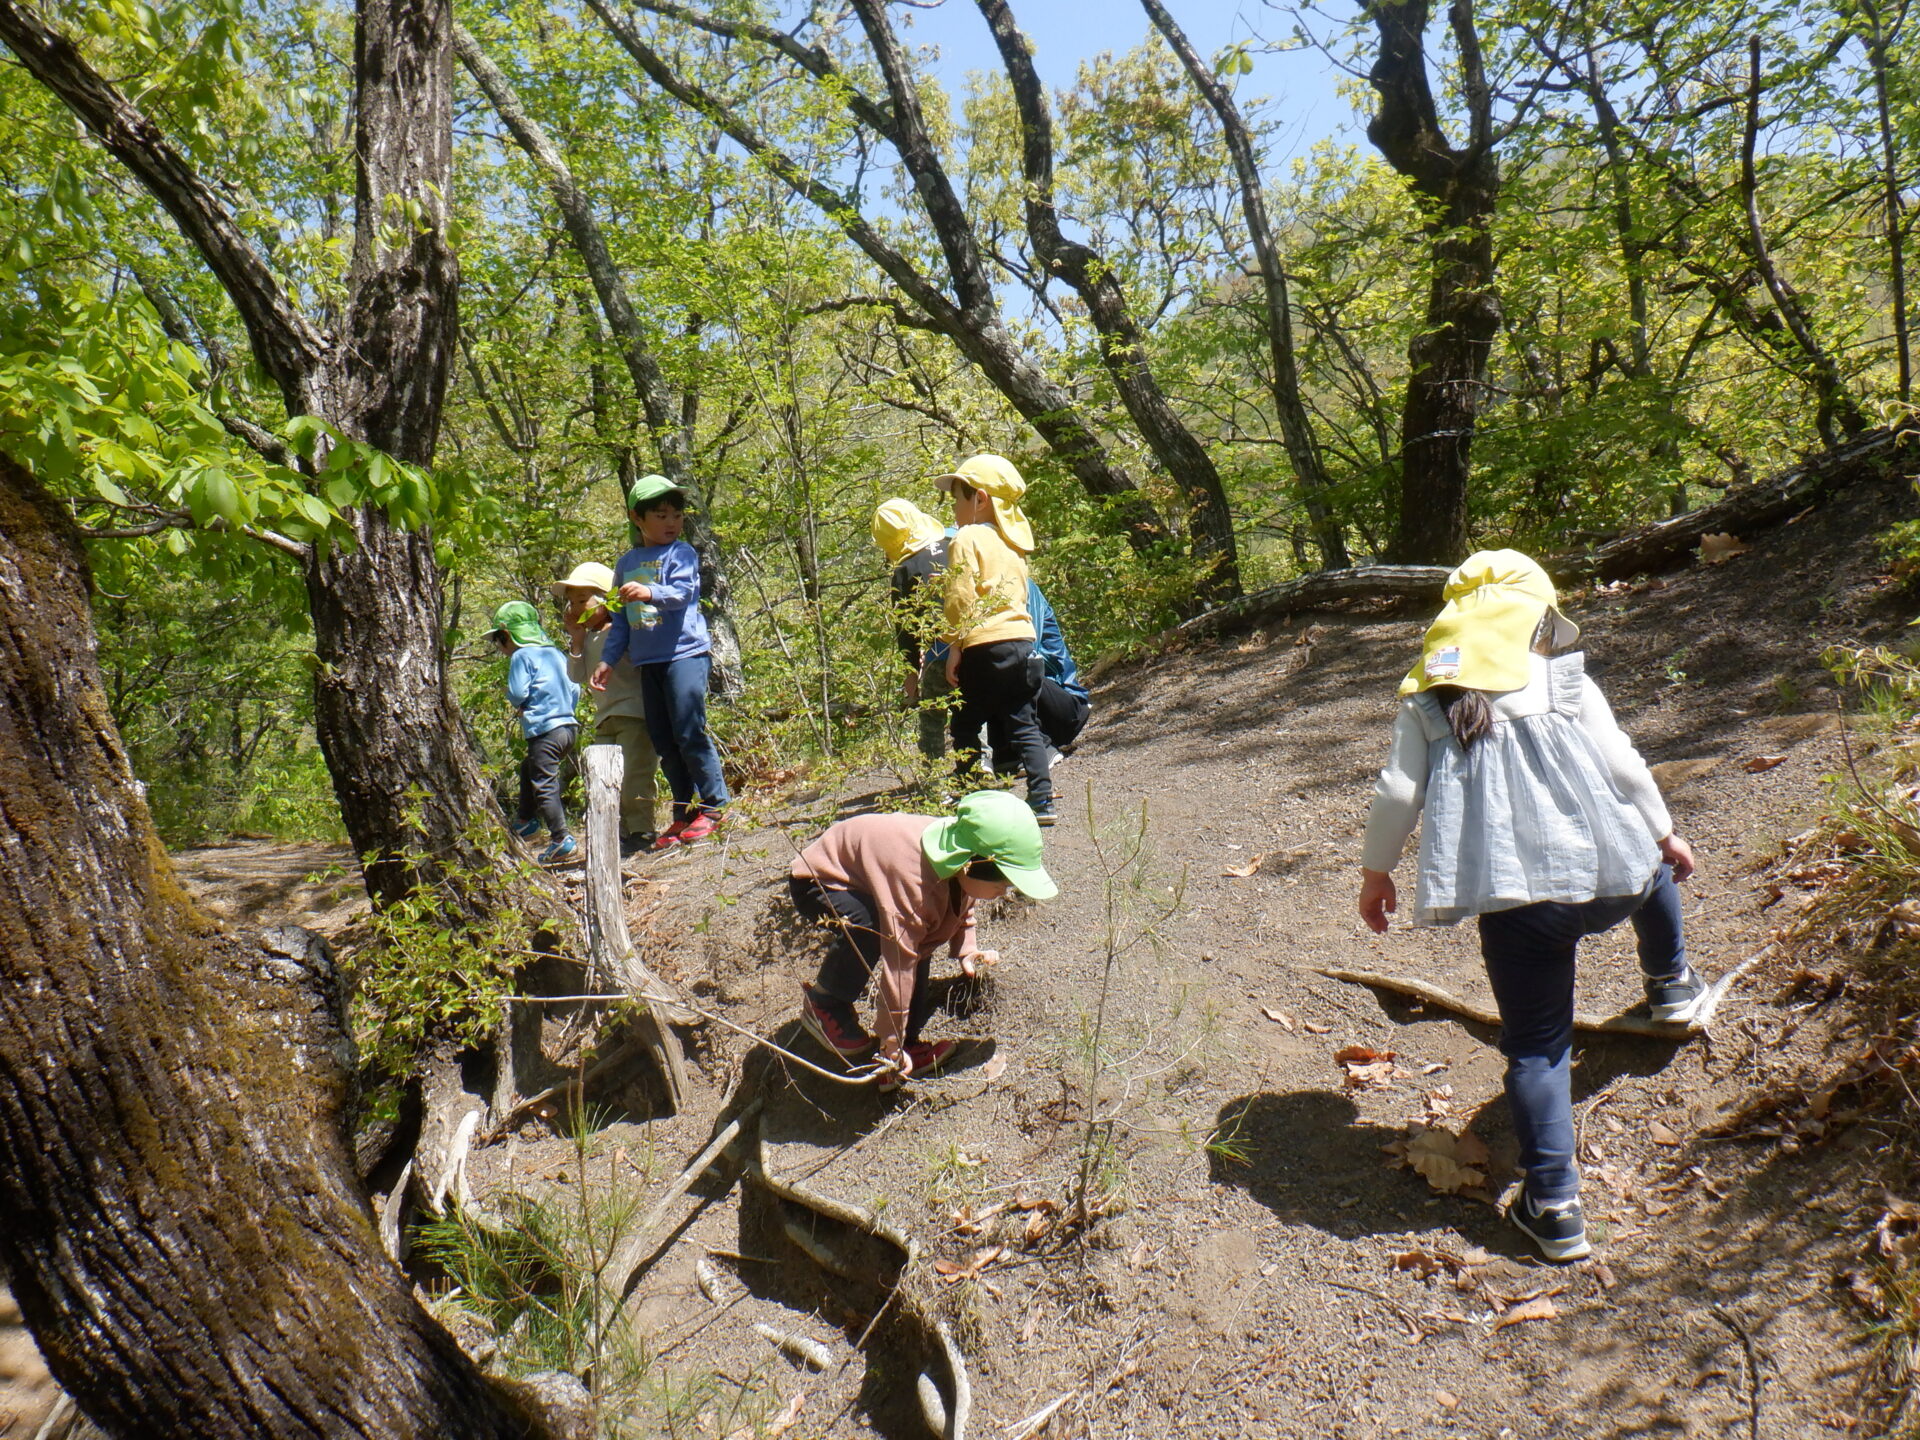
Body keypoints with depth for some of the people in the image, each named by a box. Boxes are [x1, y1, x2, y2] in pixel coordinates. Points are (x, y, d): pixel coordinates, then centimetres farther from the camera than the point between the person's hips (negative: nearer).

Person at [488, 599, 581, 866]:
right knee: (529, 768, 27)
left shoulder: (522, 656, -6)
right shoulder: (555, 653, 17)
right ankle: (526, 822, 34)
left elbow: (517, 694, -13)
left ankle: (561, 839, -13)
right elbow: (574, 692, 15)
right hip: (568, 726, 9)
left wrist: (510, 697, 8)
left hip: (544, 730, -9)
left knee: (543, 784, -7)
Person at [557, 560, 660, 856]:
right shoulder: (587, 638, 16)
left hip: (635, 712, -8)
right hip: (605, 718, 8)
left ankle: (643, 831, -3)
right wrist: (576, 639, 1)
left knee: (635, 774, -9)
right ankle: (623, 832, 12)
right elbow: (577, 676, 9)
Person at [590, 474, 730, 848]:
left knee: (690, 733, -10)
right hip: (648, 662, 6)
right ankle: (684, 813, 16)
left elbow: (681, 592, -18)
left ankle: (714, 806, 2)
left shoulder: (681, 553, 0)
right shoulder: (627, 563, 16)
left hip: (685, 653, -6)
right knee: (664, 742, 8)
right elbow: (620, 619, 20)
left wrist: (650, 593, -37)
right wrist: (607, 660, 14)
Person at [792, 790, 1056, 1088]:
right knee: (869, 925, -36)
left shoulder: (958, 850, -13)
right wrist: (892, 1049, -29)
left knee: (920, 944, -6)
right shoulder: (915, 886, -40)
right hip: (817, 882, -9)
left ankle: (909, 1044, 3)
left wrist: (966, 950, -7)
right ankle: (823, 1002, -12)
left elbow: (962, 906, 11)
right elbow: (898, 970, -36)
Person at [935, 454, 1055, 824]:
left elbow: (961, 597, -13)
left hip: (985, 645, -7)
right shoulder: (1012, 542, 19)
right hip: (1024, 640, 7)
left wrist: (955, 645, -8)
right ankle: (1041, 800, 2)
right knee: (1023, 726, 9)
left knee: (966, 727, 6)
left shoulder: (966, 538, -5)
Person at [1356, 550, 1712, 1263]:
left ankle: (1553, 1206, 7)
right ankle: (1671, 985, 61)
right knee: (1652, 867, 40)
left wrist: (1376, 871, 16)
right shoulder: (1565, 679, 10)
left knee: (1536, 1046, 10)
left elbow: (1398, 793, 3)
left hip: (1513, 902, -2)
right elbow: (1622, 765, 8)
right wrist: (1665, 835, 25)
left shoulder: (1424, 701, 8)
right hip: (1608, 877, 2)